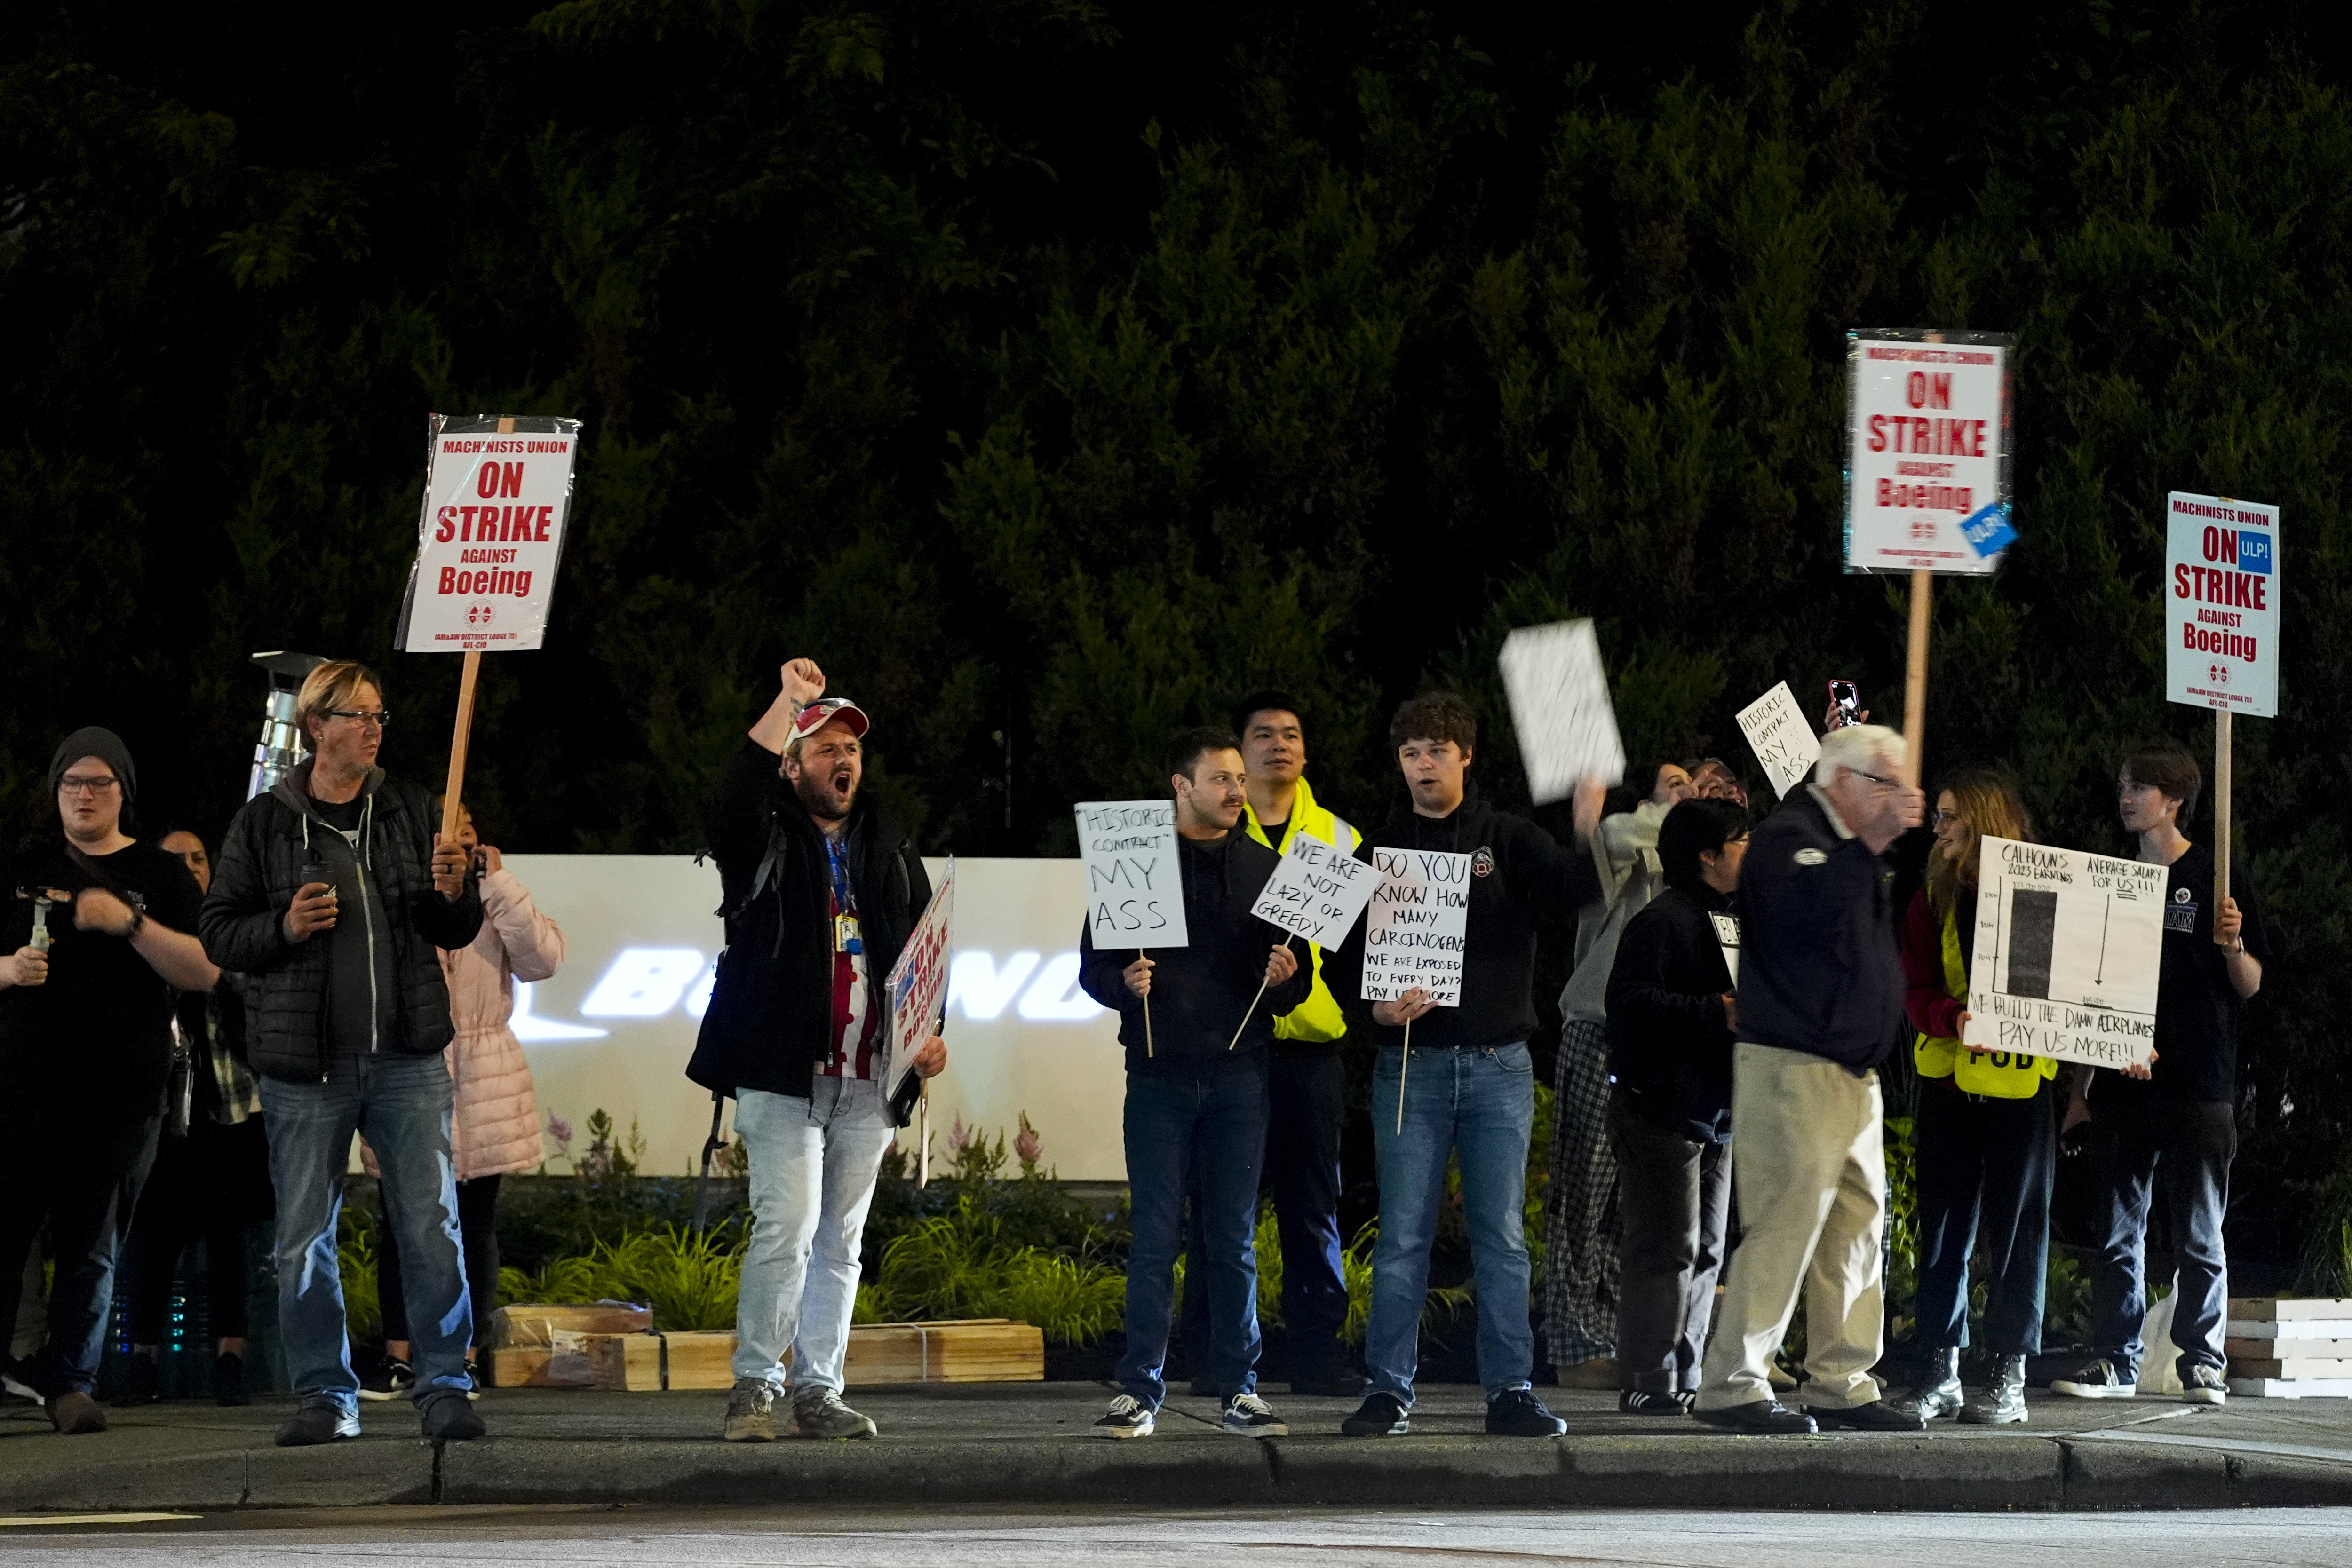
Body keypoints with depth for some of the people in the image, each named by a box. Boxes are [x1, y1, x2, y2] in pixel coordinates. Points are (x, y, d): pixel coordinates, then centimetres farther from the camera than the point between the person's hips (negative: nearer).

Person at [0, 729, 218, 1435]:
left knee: (91, 1252, 1)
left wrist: (130, 923, -12)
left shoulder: (159, 874, 10)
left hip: (117, 1096, -1)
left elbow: (204, 971, 0)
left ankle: (69, 1382, 7)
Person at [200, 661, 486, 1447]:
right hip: (306, 1065, -1)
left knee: (433, 1228, -3)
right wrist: (284, 928, -13)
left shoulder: (409, 811, 9)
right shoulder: (265, 823, 2)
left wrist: (453, 895, -8)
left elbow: (457, 933, 14)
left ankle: (443, 1389, 4)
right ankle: (325, 1396, 12)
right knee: (306, 1241, 3)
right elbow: (219, 932, 5)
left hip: (407, 1058, 1)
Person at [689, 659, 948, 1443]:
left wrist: (929, 1030, 4)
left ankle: (817, 1389, 13)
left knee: (841, 1239, 7)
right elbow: (732, 799, -20)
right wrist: (789, 701, -25)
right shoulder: (765, 841, 3)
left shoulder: (891, 850, 17)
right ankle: (756, 1385, -6)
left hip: (868, 1080, 5)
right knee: (787, 1225, -14)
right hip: (783, 1074, -5)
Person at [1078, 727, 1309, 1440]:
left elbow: (1296, 978, 13)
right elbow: (1093, 964, 4)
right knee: (1154, 1239, -2)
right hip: (1160, 1072, -2)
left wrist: (1286, 979, -9)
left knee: (1235, 1239, 4)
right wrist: (1125, 983, -16)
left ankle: (1239, 1389, 8)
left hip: (1239, 1072, 2)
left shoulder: (1264, 868, 12)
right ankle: (1139, 1390, 1)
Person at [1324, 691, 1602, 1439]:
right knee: (1403, 1236, 0)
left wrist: (1588, 837, -33)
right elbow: (1344, 956, 7)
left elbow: (1573, 891, -12)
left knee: (1502, 1235, 2)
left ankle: (1511, 1391, 6)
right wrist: (1376, 1006, -13)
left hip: (1497, 1064, 0)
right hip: (1411, 1062, 0)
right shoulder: (1378, 852, 8)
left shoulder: (1509, 840, 5)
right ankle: (1390, 1390, 5)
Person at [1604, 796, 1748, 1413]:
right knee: (1666, 1247, -11)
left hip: (1714, 1112, 10)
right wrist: (1716, 1014, -27)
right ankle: (1650, 1382, -10)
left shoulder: (1732, 922, 20)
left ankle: (1685, 1380, 15)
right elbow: (1632, 1002, -24)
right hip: (1661, 1110, -10)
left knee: (1704, 1251, 10)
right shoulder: (1662, 921, -12)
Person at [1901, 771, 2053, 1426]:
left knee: (2015, 1225, 0)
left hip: (2021, 1080, -4)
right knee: (1943, 1225, 6)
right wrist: (1954, 1018, -18)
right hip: (1948, 1077, 4)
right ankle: (1942, 1369, 12)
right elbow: (1915, 991, 3)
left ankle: (2010, 1377, 4)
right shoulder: (1934, 898, 8)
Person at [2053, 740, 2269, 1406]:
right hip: (2121, 1088, 4)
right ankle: (2117, 1361, 9)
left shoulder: (2218, 878, 0)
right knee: (2117, 1234, 4)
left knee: (2200, 1237, -1)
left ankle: (2203, 1362, 4)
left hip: (2199, 1087, -4)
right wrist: (2081, 1089, 13)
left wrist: (2232, 945, -20)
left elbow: (2250, 987, 1)